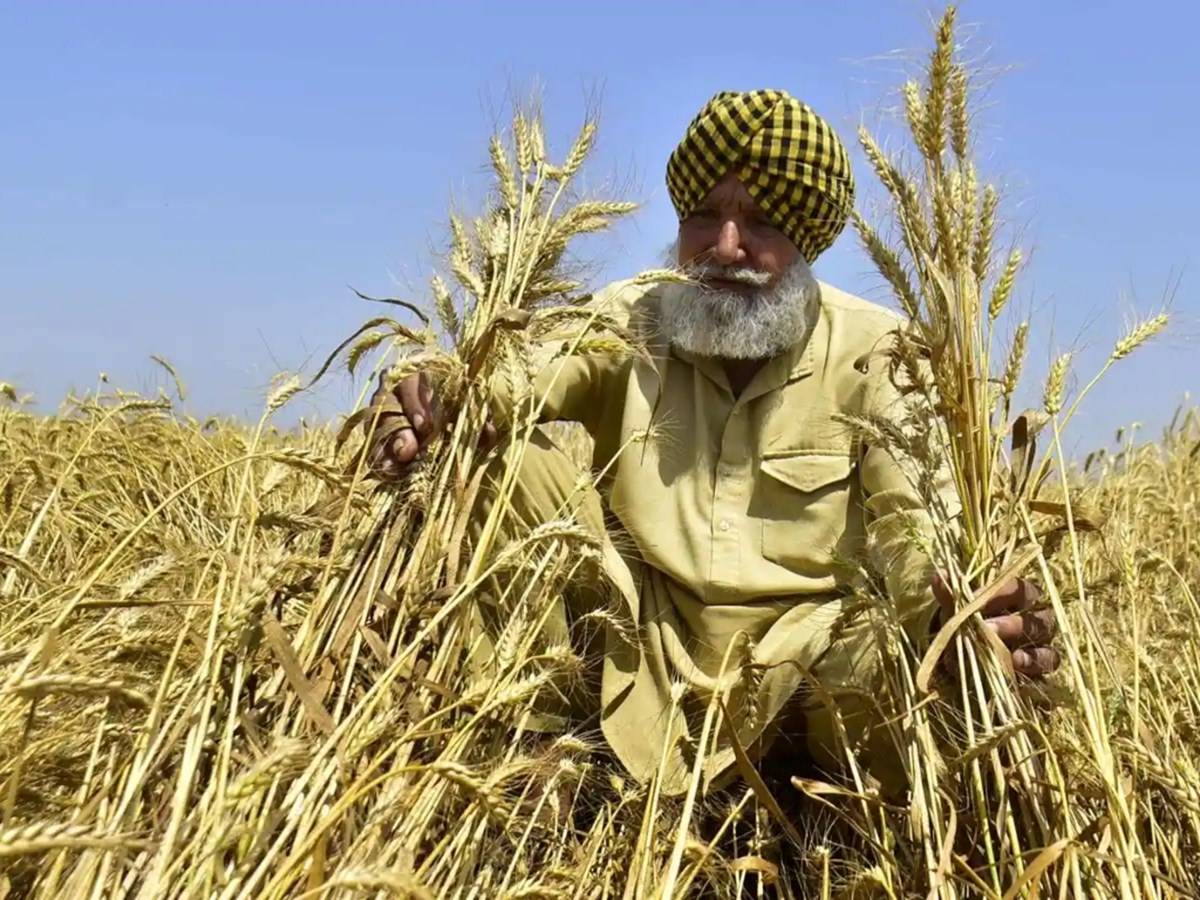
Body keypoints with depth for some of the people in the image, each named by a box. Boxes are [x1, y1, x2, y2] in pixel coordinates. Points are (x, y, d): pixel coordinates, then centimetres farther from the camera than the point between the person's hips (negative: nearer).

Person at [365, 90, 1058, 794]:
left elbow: (915, 533, -12)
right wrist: (421, 400, -38)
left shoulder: (869, 351, -6)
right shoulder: (628, 321, 0)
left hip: (813, 665, -1)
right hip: (650, 654, 2)